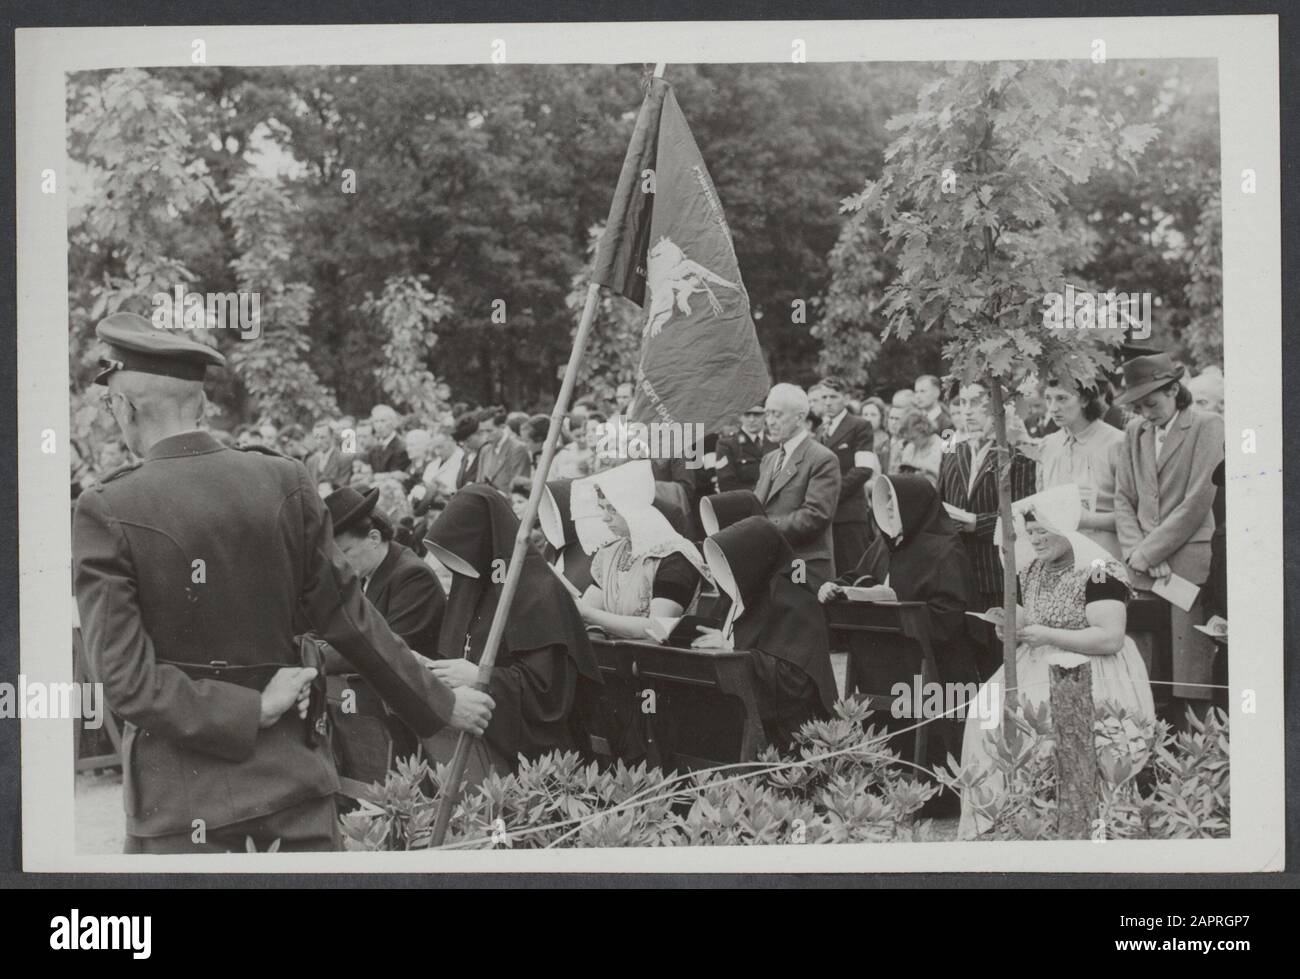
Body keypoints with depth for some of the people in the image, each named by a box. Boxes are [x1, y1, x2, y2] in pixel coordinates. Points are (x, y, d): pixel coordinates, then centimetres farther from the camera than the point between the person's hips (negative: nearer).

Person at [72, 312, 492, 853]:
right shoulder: (284, 481, -3)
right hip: (291, 765, 3)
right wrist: (440, 703, 13)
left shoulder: (105, 513, -12)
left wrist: (252, 711, -9)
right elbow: (350, 621, 2)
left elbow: (127, 680, -16)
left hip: (178, 792, -3)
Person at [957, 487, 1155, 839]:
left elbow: (1111, 638, -18)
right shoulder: (1031, 570, 14)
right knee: (987, 711, -19)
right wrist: (1011, 630, 0)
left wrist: (1047, 635, -20)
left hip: (1091, 670, -7)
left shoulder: (1099, 571, -10)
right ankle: (990, 815, -14)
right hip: (1040, 665, 7)